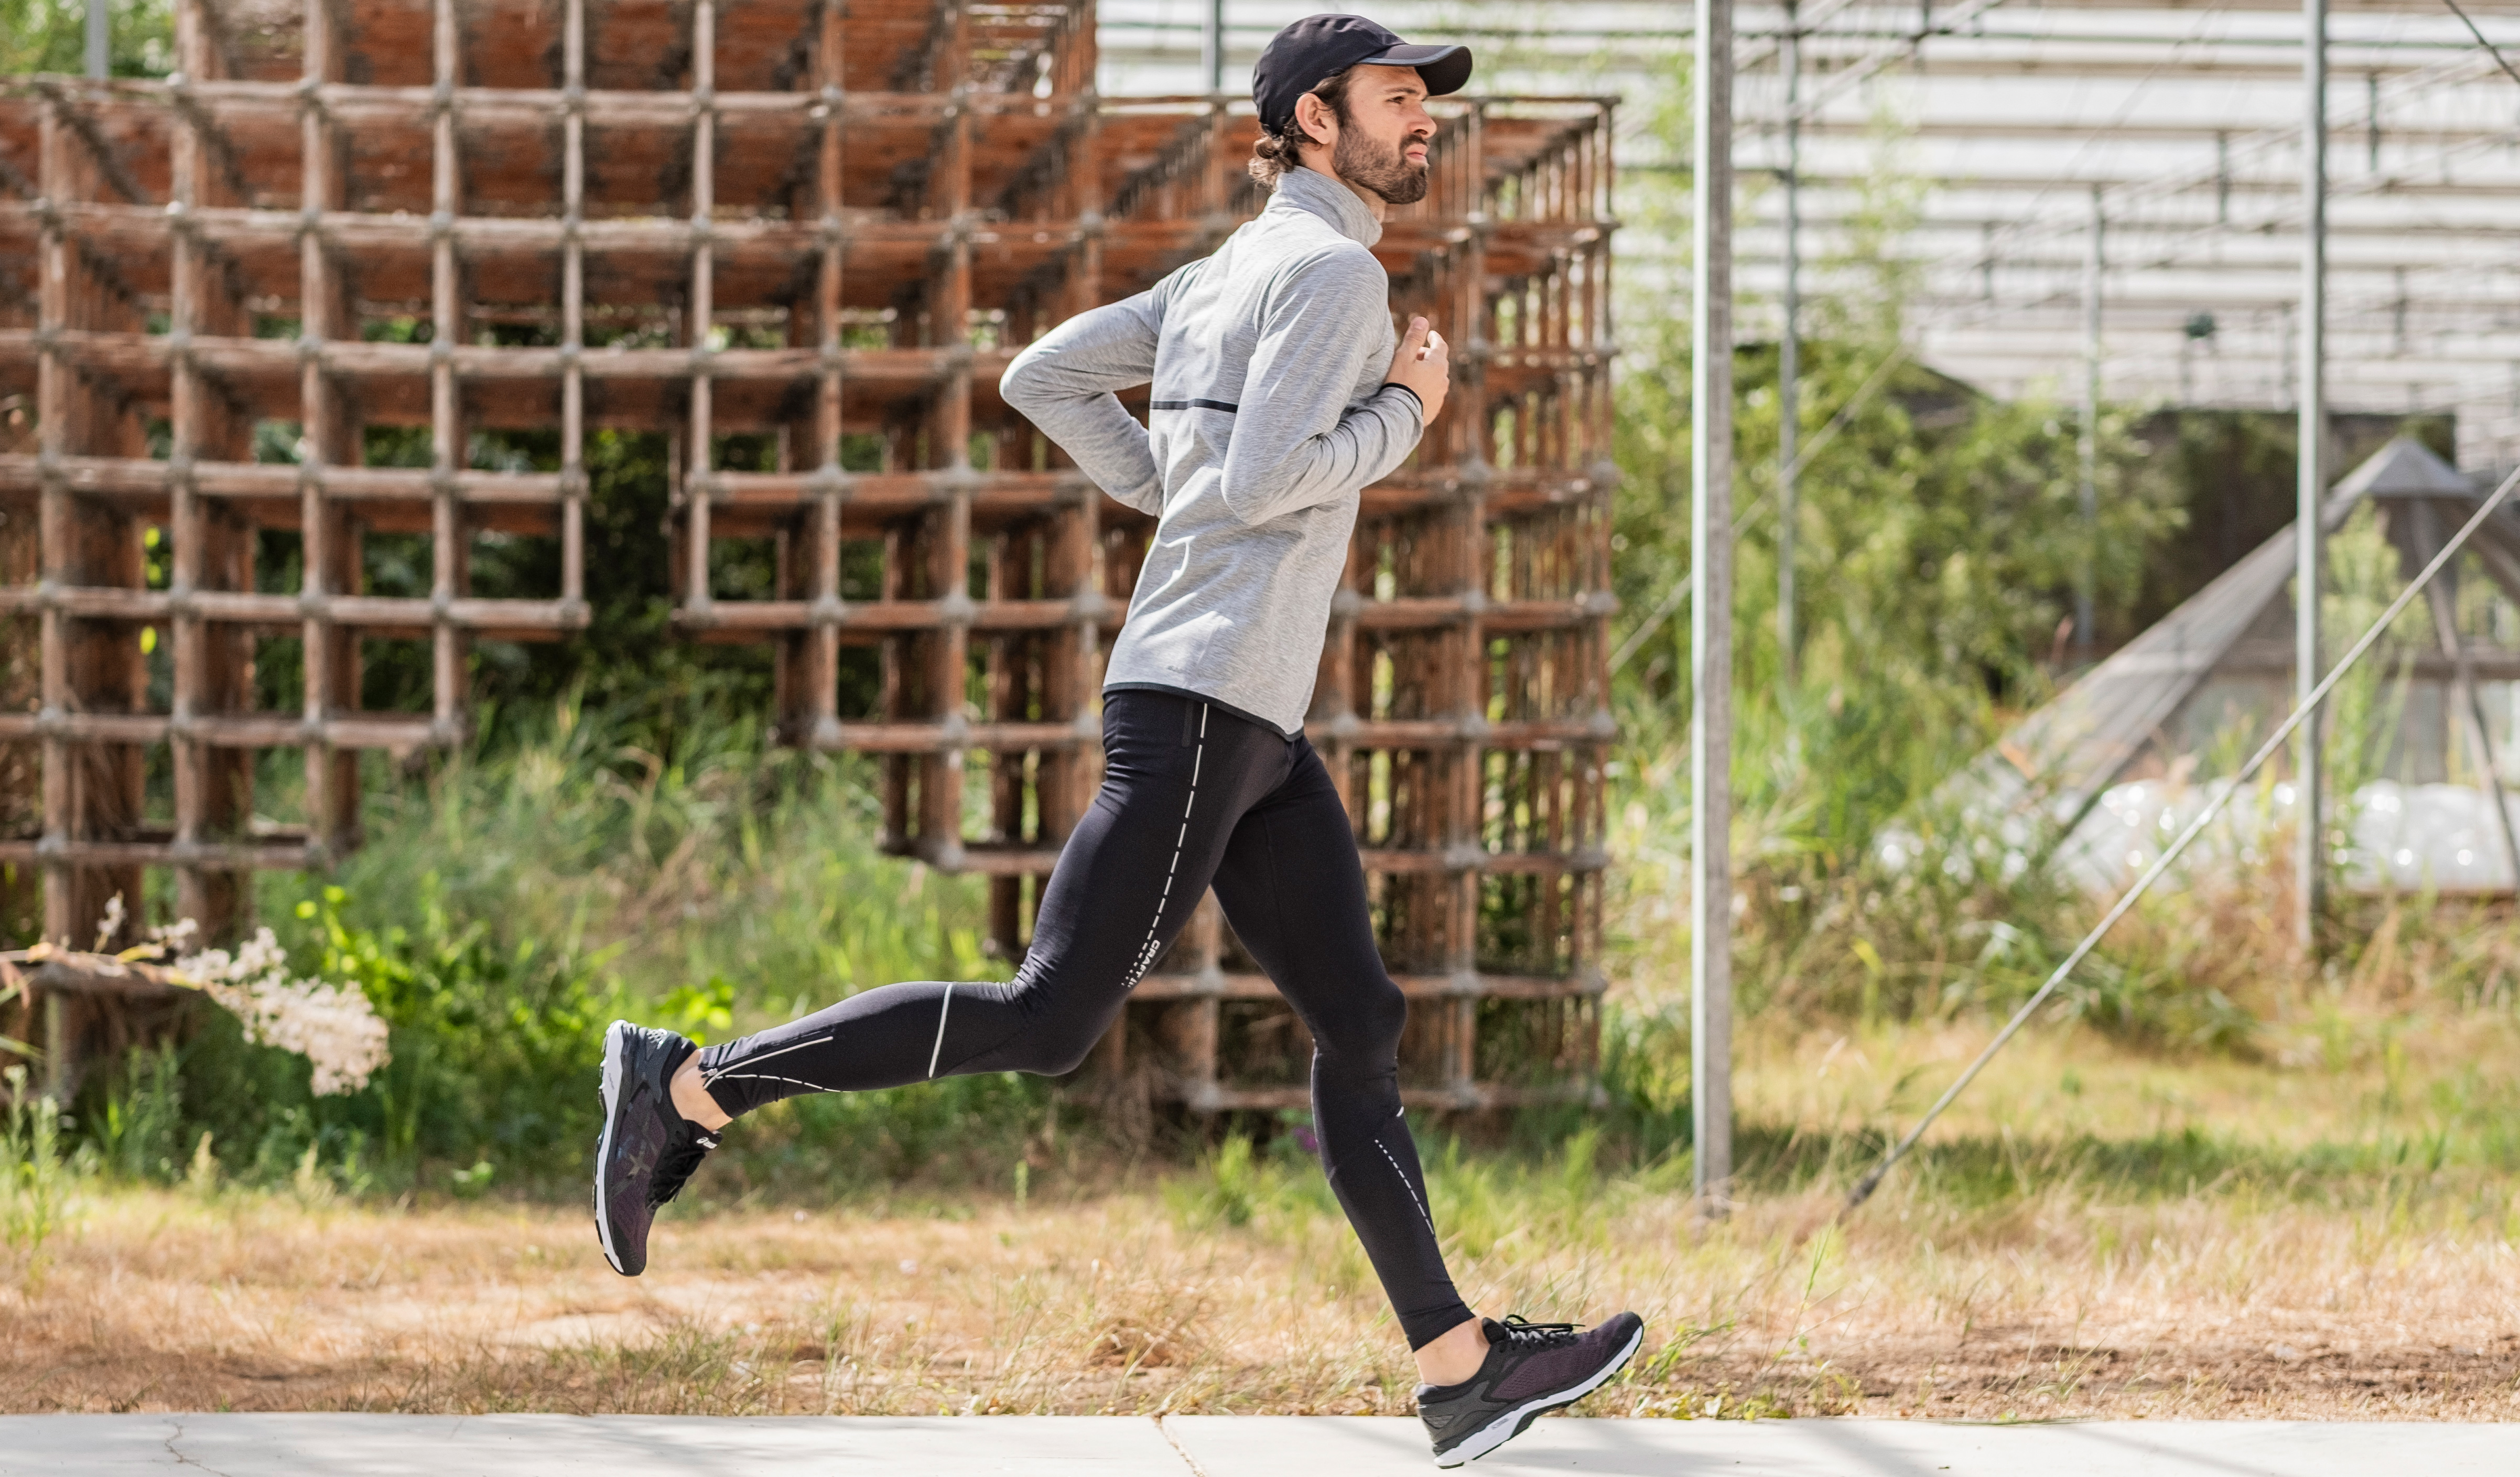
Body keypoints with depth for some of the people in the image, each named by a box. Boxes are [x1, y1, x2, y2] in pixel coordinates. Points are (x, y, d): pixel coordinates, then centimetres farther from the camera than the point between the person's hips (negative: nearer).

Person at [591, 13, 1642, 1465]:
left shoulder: (1231, 271, 19)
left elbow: (1044, 379, 20)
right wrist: (1404, 413, -6)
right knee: (1052, 1019, -12)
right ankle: (690, 1086, -8)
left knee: (1362, 1024, 7)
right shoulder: (1330, 269, -9)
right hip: (1202, 699, -10)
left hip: (1256, 735, 10)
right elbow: (1265, 483, -20)